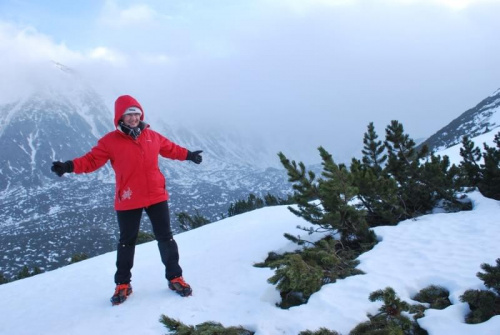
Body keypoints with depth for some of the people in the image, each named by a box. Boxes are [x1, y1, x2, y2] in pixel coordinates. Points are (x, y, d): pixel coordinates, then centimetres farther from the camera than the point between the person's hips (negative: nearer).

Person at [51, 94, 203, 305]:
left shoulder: (152, 136, 4)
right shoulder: (111, 141, -6)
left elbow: (171, 149, 20)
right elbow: (92, 160, -10)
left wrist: (189, 155, 30)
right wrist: (69, 166, -26)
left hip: (156, 197, 3)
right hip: (128, 201, -2)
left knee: (165, 238, 10)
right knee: (126, 242, 11)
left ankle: (175, 278, 25)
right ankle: (123, 284, 27)